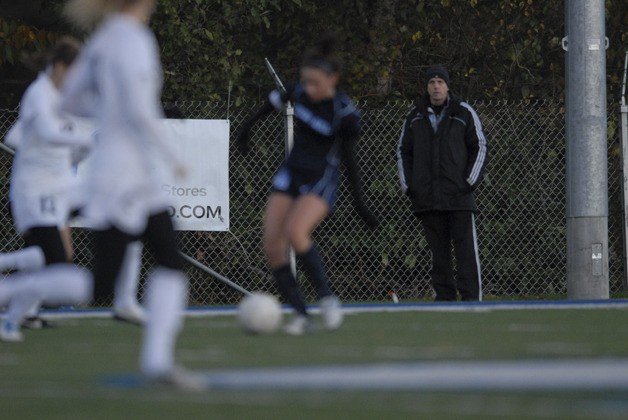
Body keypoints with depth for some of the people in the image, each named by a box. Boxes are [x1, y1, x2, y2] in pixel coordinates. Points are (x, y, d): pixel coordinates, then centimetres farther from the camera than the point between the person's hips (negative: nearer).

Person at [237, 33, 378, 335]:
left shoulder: (345, 114, -19)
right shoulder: (301, 92, -5)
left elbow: (349, 159, -8)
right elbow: (277, 100, 17)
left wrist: (359, 203, -3)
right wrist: (248, 126, 27)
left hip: (321, 183, -6)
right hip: (290, 175, 6)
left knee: (295, 232, -31)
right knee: (272, 245, -5)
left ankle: (327, 299, -17)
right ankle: (300, 315, 3)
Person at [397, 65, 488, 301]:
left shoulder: (464, 113, 4)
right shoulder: (414, 117, 12)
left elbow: (480, 147, 6)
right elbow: (403, 152, 19)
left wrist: (470, 181, -4)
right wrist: (408, 186, 8)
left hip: (459, 194, -3)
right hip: (427, 199, 3)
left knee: (466, 249, -8)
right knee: (438, 252, 5)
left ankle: (472, 297, -8)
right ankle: (444, 297, 8)